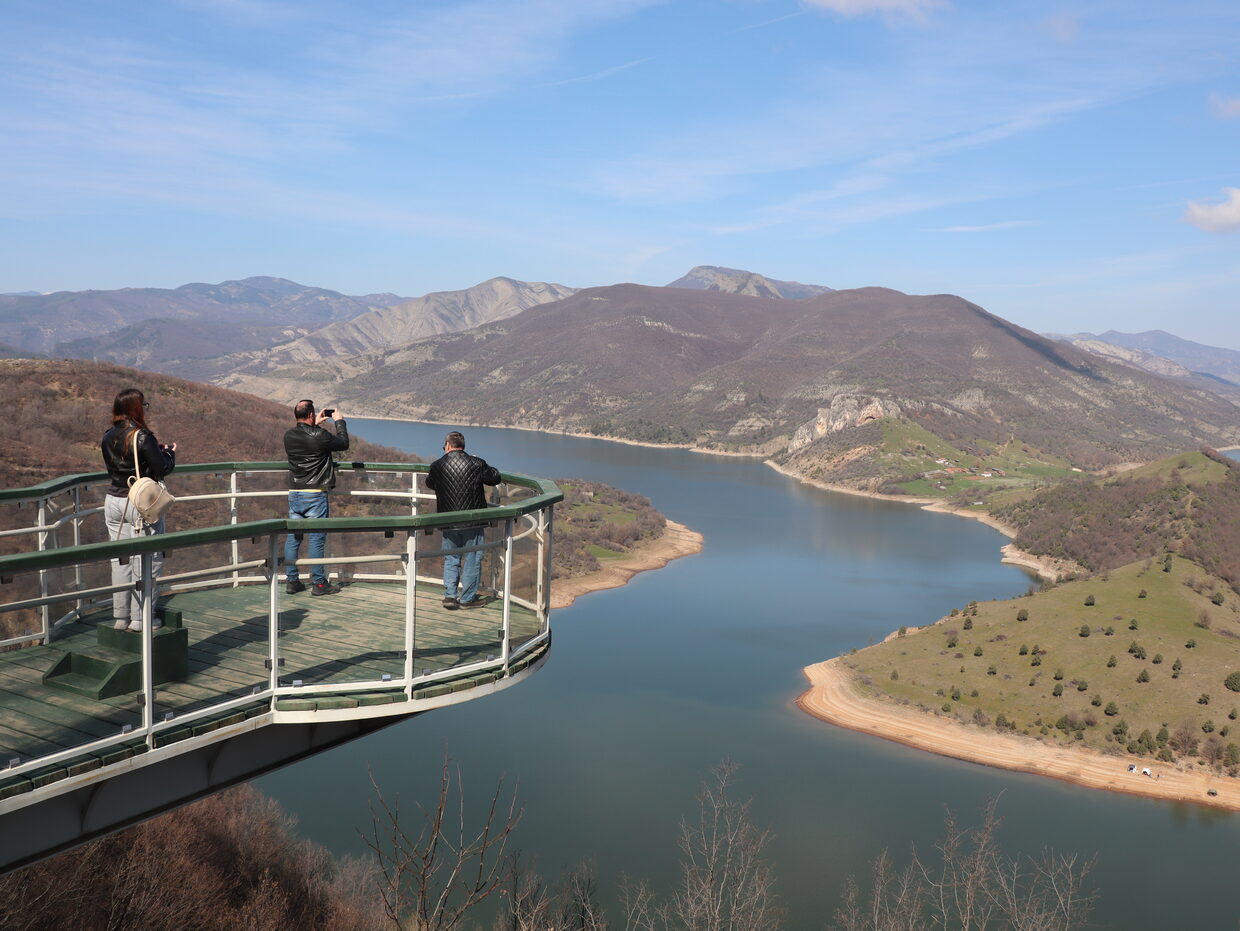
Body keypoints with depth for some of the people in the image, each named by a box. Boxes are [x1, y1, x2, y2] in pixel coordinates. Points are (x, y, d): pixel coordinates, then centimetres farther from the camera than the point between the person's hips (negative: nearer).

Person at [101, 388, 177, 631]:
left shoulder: (108, 437, 5)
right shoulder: (143, 437, -16)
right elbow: (162, 468, -14)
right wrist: (170, 452, 7)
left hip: (113, 501, 7)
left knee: (120, 559, 13)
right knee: (146, 559, 2)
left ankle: (120, 616, 18)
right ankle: (140, 617, 5)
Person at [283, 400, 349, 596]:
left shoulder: (289, 435, 4)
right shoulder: (319, 436, -15)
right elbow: (343, 444, 1)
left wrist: (316, 425, 28)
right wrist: (339, 421, 13)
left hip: (294, 493, 6)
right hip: (315, 494, -6)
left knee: (293, 537, 10)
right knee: (316, 539, -1)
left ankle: (291, 581, 15)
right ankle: (319, 583, 4)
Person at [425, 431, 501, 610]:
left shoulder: (437, 466, -2)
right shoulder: (476, 464, -10)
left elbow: (429, 483, 17)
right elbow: (495, 478, 4)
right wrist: (488, 469, 24)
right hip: (473, 521, -2)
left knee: (451, 559, 15)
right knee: (472, 559, 8)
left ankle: (449, 596, 10)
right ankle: (467, 598, 13)